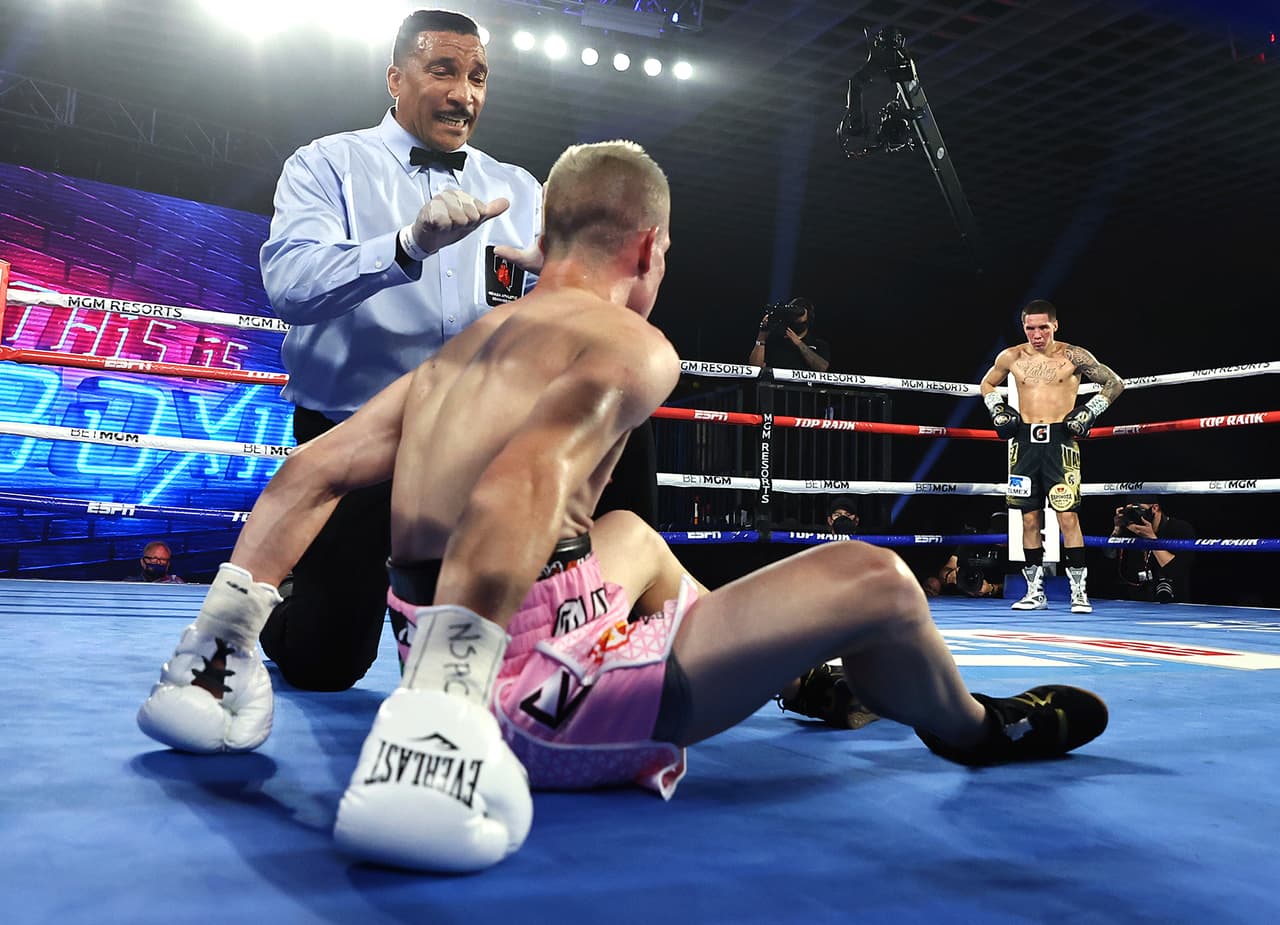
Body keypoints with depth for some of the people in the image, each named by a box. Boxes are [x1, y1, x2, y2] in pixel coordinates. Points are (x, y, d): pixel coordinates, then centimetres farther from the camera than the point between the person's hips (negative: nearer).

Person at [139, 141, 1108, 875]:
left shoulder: (464, 348, 14)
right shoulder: (631, 345, -10)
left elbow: (312, 470, 11)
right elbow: (530, 477, -30)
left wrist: (220, 635, 12)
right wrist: (442, 700, -40)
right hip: (540, 689, -9)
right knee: (869, 578, -1)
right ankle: (979, 731, 29)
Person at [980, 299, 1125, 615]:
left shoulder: (1073, 356, -1)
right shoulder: (1011, 357, 7)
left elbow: (1115, 383, 7)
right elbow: (986, 385, 25)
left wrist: (1089, 411, -3)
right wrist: (997, 411, 9)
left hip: (1060, 441, -3)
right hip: (1025, 442, 3)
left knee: (1068, 517, -8)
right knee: (1030, 519, 6)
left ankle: (1079, 592, -1)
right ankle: (1035, 591, 15)